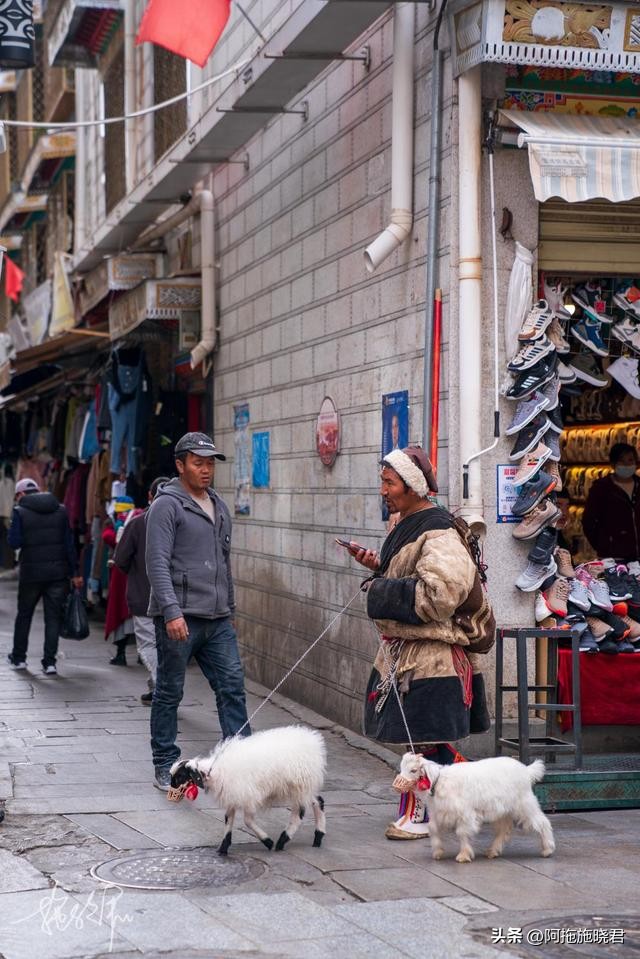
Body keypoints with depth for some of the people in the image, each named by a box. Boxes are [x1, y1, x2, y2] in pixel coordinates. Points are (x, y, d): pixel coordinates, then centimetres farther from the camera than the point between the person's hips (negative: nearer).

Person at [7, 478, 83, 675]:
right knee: (53, 616, 5)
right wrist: (75, 572, 6)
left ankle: (18, 657, 25)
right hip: (58, 572, 2)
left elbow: (14, 542, -10)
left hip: (31, 572, -2)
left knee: (24, 614, 16)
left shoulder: (20, 512, -5)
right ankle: (49, 662, 2)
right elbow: (69, 543, 4)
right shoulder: (60, 511, 5)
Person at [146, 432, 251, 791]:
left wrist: (231, 609, 24)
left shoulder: (220, 506, 18)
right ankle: (166, 767, 12)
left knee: (233, 685, -1)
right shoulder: (167, 506, -6)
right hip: (180, 618, -6)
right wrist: (171, 610, -22)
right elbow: (157, 563, -14)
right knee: (170, 691, 3)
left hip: (218, 619, 6)